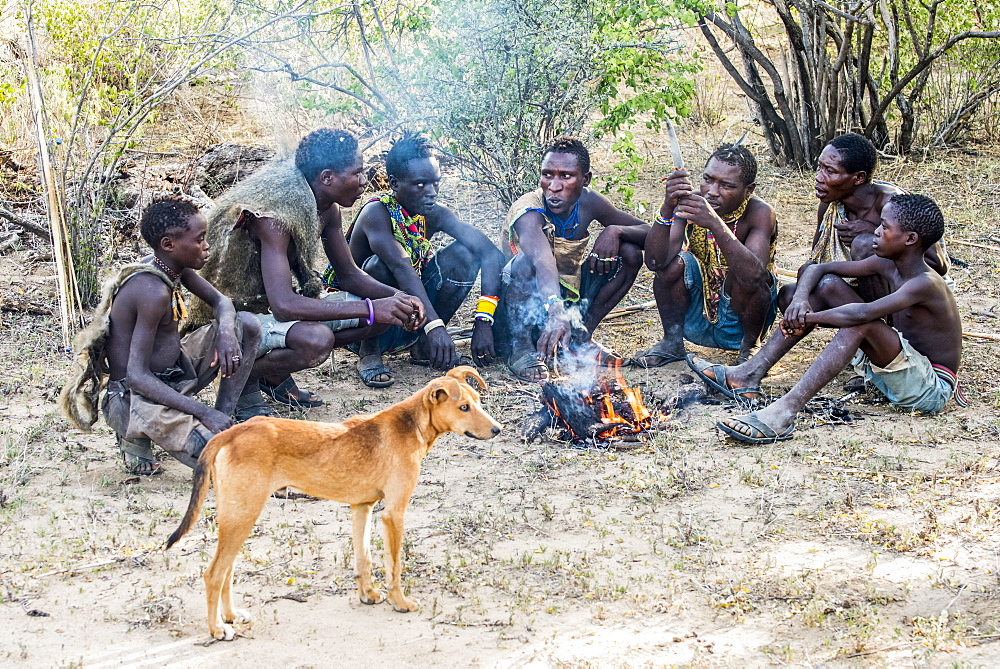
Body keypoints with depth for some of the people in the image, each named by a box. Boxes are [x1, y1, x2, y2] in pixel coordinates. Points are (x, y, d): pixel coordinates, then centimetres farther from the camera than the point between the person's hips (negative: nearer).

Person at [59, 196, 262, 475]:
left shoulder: (173, 265, -1)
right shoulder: (154, 291, -27)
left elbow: (220, 301, 12)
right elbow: (137, 376, -30)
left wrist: (226, 331, -14)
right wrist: (204, 413, -30)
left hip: (173, 373, 9)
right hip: (134, 396, -9)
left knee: (246, 324, 3)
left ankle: (225, 417, 3)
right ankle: (137, 433, -4)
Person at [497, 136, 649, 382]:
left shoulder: (588, 203, -8)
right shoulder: (529, 212, -28)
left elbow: (647, 233, -1)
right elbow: (542, 260, -48)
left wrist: (614, 231, -24)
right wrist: (557, 313, -66)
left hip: (568, 300, 6)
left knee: (630, 253, -8)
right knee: (527, 260, -35)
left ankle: (580, 337, 1)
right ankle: (519, 348, -21)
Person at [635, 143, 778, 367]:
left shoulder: (759, 212, -20)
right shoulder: (689, 202, -13)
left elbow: (756, 274, -38)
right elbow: (654, 262, -24)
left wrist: (715, 224, -48)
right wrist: (667, 209, -38)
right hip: (697, 321, 2)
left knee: (746, 274, -30)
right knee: (674, 262, -21)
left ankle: (750, 346, -5)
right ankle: (672, 341, -1)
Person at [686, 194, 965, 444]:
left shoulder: (925, 284, -24)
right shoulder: (887, 265, 2)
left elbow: (863, 313, -39)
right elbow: (818, 268, 5)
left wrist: (807, 318, -27)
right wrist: (799, 299, -16)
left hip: (931, 389, -9)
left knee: (860, 324, -34)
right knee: (828, 284, 1)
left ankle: (782, 414, -43)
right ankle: (749, 375, -6)